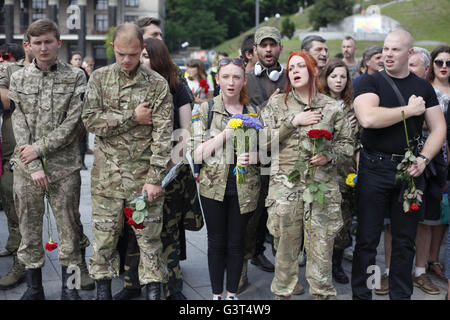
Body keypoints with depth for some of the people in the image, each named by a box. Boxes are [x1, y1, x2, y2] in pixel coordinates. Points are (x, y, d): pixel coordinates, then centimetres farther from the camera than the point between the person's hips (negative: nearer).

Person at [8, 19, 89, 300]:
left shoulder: (76, 77, 1)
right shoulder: (18, 78, 7)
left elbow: (73, 122, -6)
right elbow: (19, 123, 1)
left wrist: (39, 148, -12)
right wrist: (33, 166, -8)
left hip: (64, 165, -2)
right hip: (26, 168, 2)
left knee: (69, 227, 3)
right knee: (29, 228, 8)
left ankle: (70, 287, 17)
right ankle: (34, 288, 22)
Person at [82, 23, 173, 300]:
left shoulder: (158, 84, -2)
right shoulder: (100, 78, 5)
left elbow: (163, 135, -7)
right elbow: (90, 120, -6)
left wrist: (155, 179, -13)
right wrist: (133, 117, -12)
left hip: (144, 174, -2)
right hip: (107, 174, 2)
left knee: (150, 235, 3)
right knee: (104, 234, 9)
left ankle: (153, 290, 15)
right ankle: (103, 289, 24)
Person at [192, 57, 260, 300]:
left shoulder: (253, 112, 5)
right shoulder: (206, 110, -2)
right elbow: (198, 155, -9)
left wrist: (251, 158, -9)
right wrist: (226, 133, -17)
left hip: (244, 187, 2)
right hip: (214, 186, -1)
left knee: (236, 242, 9)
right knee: (216, 242, 8)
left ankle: (232, 293, 23)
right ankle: (216, 294, 21)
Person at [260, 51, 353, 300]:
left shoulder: (332, 107, 9)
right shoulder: (276, 104, 10)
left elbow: (347, 144, 11)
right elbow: (264, 140, 0)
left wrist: (329, 156, -8)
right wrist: (293, 121, -7)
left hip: (322, 186, 0)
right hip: (285, 184, 0)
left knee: (321, 245, 0)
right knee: (285, 244, 5)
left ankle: (323, 294, 16)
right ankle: (282, 293, 21)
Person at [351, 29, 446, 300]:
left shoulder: (423, 87, 11)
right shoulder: (370, 83, 0)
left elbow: (439, 128, 9)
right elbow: (368, 118, -20)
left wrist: (423, 159, -7)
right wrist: (408, 110, -12)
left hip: (410, 169, 3)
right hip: (375, 168, -3)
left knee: (405, 240, 10)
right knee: (367, 239, 2)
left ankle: (401, 295, 23)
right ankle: (361, 294, 14)